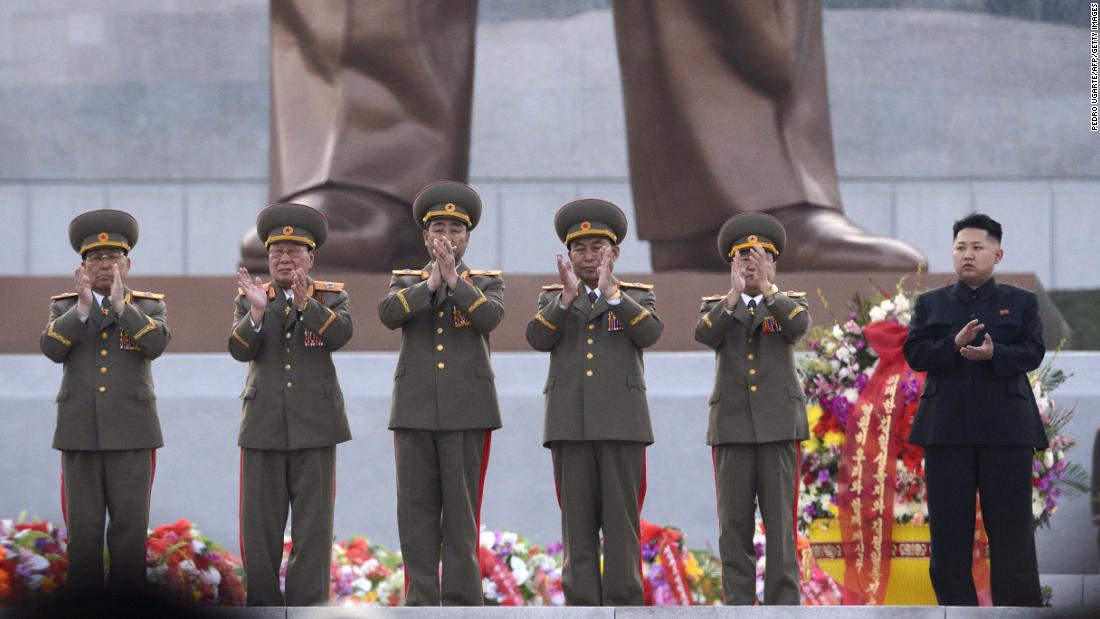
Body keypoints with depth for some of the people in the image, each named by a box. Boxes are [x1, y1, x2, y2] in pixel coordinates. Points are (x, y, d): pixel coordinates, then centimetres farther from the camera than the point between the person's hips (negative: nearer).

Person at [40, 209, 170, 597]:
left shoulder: (150, 307, 7)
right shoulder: (63, 308, 10)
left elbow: (157, 344, -12)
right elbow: (52, 349, -8)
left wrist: (121, 304, -20)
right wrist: (83, 306, -18)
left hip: (131, 431, -1)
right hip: (80, 431, 1)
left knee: (130, 526, -2)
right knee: (83, 527, 1)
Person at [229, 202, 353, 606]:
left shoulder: (331, 297, 7)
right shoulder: (249, 298, 9)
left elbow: (341, 334, -14)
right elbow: (239, 350, -6)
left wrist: (305, 303, -30)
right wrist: (257, 311, -24)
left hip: (315, 425, -1)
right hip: (263, 425, 1)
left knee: (313, 524, -2)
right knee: (259, 525, 2)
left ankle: (307, 609, 0)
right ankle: (262, 606, 8)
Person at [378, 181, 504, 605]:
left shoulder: (487, 284, 10)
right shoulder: (406, 282, 13)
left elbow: (491, 317, -12)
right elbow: (388, 314, -8)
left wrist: (453, 279, -16)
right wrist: (431, 283, -14)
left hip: (467, 410, -2)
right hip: (414, 410, 2)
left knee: (462, 510, -3)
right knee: (417, 509, 1)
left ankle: (461, 600, 0)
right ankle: (421, 601, 4)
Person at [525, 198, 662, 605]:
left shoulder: (638, 297, 12)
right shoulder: (552, 299, 15)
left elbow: (649, 333, -8)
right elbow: (538, 339, -3)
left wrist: (610, 291, -18)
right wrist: (568, 295, -15)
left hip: (620, 419, -1)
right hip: (569, 421, 1)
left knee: (621, 516, -4)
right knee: (578, 518, 0)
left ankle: (623, 605, -3)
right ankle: (582, 606, 1)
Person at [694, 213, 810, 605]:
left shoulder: (790, 304, 10)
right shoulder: (716, 307, 12)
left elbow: (799, 326, -14)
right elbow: (704, 335, -11)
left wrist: (766, 287, -22)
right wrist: (734, 293, -22)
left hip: (778, 425, -1)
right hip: (731, 425, 1)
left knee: (780, 522, -4)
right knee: (734, 524, 0)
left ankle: (783, 610, -2)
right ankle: (738, 609, 3)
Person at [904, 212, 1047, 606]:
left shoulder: (1021, 302, 9)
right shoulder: (930, 303, 13)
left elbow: (1033, 352, -3)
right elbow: (914, 353, 1)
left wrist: (994, 353, -22)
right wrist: (954, 345, -17)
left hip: (1006, 428, -1)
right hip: (948, 428, 2)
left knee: (1011, 527, -2)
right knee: (949, 528, 2)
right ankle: (956, 608, 8)